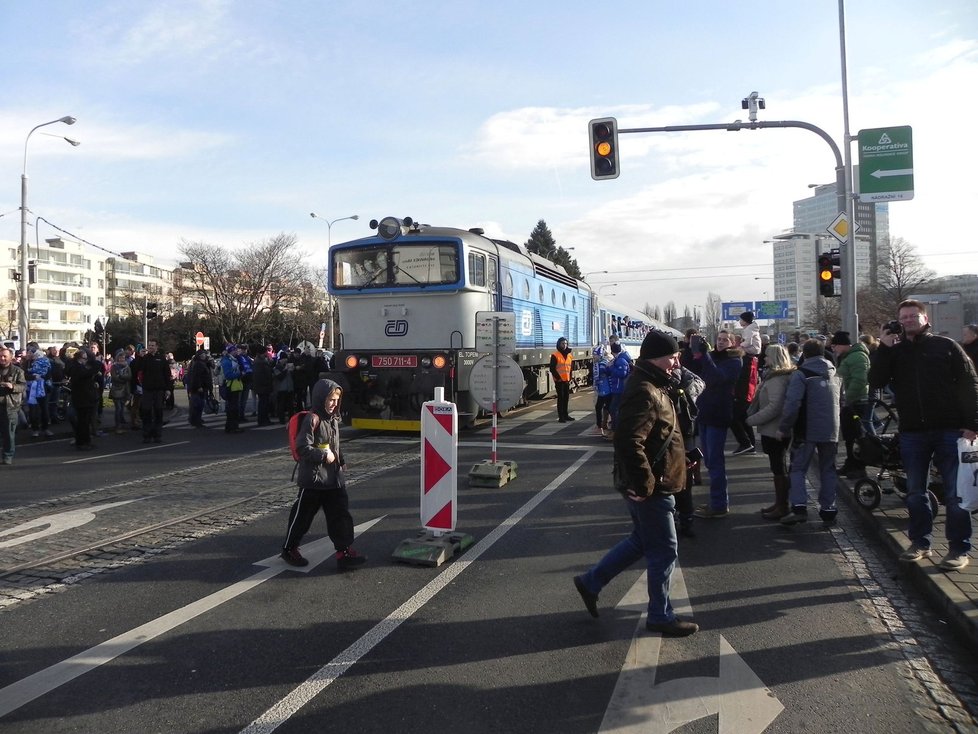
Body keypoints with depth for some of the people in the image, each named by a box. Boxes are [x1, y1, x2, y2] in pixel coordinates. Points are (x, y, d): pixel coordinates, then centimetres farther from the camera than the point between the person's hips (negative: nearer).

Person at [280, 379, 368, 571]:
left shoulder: (333, 418, 10)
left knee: (340, 513, 4)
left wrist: (341, 461, 14)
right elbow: (302, 447, -22)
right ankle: (289, 549, 26)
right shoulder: (312, 419, -16)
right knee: (302, 515, 8)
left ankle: (344, 551, 7)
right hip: (313, 478, -7)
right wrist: (323, 456, -18)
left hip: (333, 478, 8)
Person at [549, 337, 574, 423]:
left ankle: (565, 415, 22)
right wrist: (558, 377, -15)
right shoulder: (555, 355, -9)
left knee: (566, 397, 11)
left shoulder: (569, 355, 11)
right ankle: (561, 417, -2)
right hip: (559, 380, -6)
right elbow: (552, 368, -11)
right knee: (561, 398, -5)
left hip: (567, 380, 6)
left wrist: (570, 377, 7)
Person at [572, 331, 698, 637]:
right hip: (652, 487, -10)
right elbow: (628, 442, -32)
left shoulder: (654, 387, 11)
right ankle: (660, 616, 20)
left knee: (641, 541, 22)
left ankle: (590, 582, 30)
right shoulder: (645, 393, -23)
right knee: (664, 551, 3)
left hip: (652, 483, 10)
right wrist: (645, 484, -26)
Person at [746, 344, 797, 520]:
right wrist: (752, 414, 10)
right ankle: (779, 503, 28)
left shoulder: (777, 379, -20)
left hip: (774, 430, -10)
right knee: (777, 466, 17)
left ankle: (782, 507, 10)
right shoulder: (774, 376, 11)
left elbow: (774, 407, -27)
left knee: (779, 468, 0)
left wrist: (751, 420, -20)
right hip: (774, 429, 10)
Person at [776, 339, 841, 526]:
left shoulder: (801, 374, -10)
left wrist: (783, 428, -12)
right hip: (831, 431, 5)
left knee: (798, 469, 3)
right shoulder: (834, 374, 12)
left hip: (807, 431, -5)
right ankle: (828, 511, 14)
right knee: (828, 470, 12)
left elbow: (792, 404, -19)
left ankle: (799, 507, -10)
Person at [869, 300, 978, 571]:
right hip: (912, 433, 3)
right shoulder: (894, 351, 9)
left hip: (950, 430, -3)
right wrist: (883, 348, -11)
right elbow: (876, 381, -4)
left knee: (955, 493, 2)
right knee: (915, 493, 10)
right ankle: (920, 542, 22)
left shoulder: (946, 346, 2)